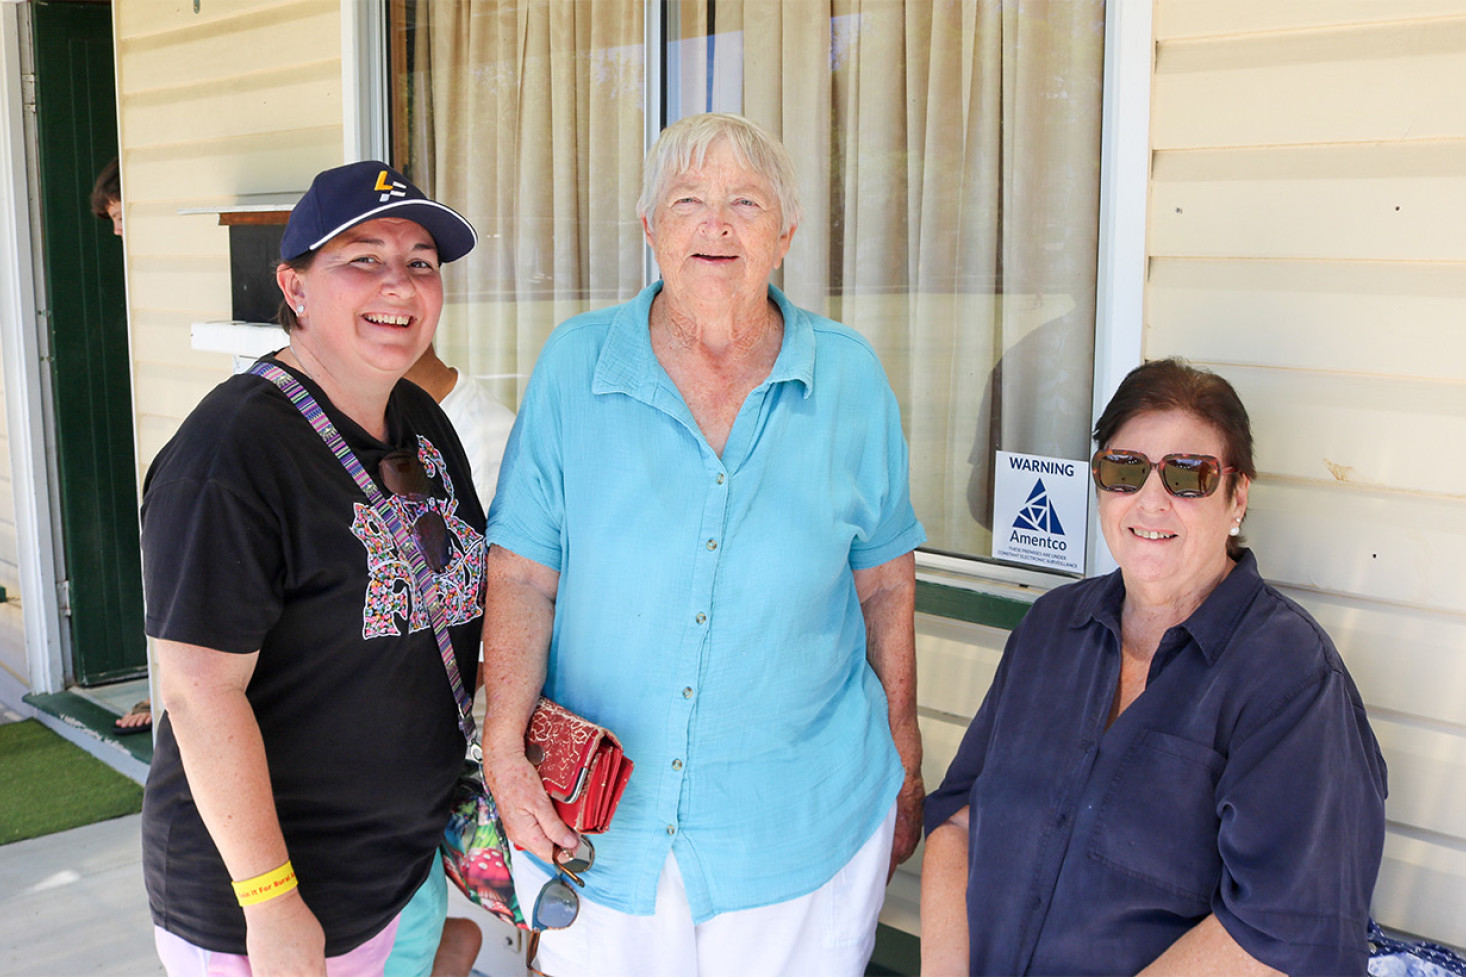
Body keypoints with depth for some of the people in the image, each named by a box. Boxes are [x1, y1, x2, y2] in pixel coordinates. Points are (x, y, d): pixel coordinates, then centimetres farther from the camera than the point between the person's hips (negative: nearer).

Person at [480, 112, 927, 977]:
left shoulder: (850, 375, -2)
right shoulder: (576, 363, -4)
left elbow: (885, 583, 5)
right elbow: (522, 573, -2)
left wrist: (906, 767, 9)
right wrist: (505, 747, -14)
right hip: (592, 819, 0)